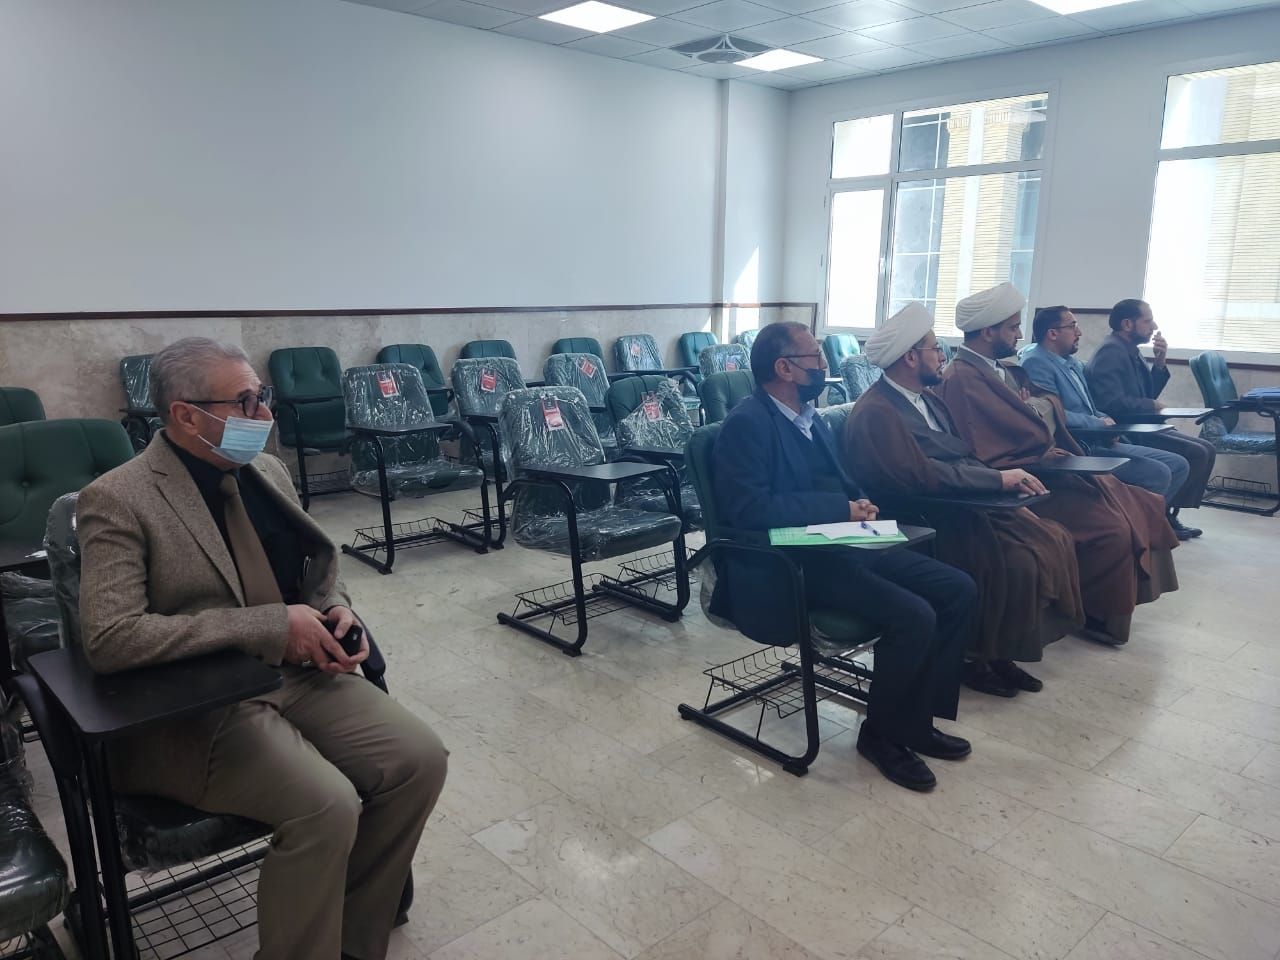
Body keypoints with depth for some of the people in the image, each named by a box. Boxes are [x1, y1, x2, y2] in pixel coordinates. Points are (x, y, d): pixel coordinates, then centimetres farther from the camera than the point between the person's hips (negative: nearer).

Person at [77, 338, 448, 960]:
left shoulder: (266, 471, 7)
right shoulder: (117, 501, -12)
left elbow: (317, 565, 20)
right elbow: (107, 638, -23)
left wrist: (334, 610, -4)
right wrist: (268, 625, -24)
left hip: (295, 673, 7)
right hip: (188, 710, -6)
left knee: (420, 759, -10)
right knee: (327, 806, -27)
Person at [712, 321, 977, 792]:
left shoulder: (810, 417, 16)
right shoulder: (748, 423, -12)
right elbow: (749, 508, -23)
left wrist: (860, 503, 1)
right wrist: (842, 508, -18)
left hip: (843, 544, 9)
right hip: (791, 564, -9)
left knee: (959, 590, -2)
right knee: (913, 615, -24)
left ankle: (916, 719, 9)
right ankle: (881, 732, 0)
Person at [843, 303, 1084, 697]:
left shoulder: (928, 398, 14)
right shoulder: (877, 412, -16)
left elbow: (963, 458, 13)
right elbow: (923, 476, -25)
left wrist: (1012, 488, -4)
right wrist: (1000, 480, -21)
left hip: (965, 503, 9)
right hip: (926, 523, -9)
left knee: (1054, 539, -5)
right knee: (1017, 561, -23)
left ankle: (1001, 650, 4)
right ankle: (978, 656, -1)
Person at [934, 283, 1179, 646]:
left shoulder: (1004, 370, 16)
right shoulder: (962, 379, -18)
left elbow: (1052, 408, 12)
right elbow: (1032, 436, -22)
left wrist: (1028, 411, -8)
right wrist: (1032, 412, -3)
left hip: (1043, 466, 11)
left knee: (1144, 508, 6)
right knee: (1112, 530, -20)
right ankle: (1097, 615, 2)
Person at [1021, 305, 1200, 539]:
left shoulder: (1073, 363, 19)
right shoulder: (1036, 363, -11)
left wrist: (1105, 420, 3)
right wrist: (1099, 424, -11)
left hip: (1098, 441, 10)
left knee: (1178, 464, 4)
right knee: (1158, 473, -21)